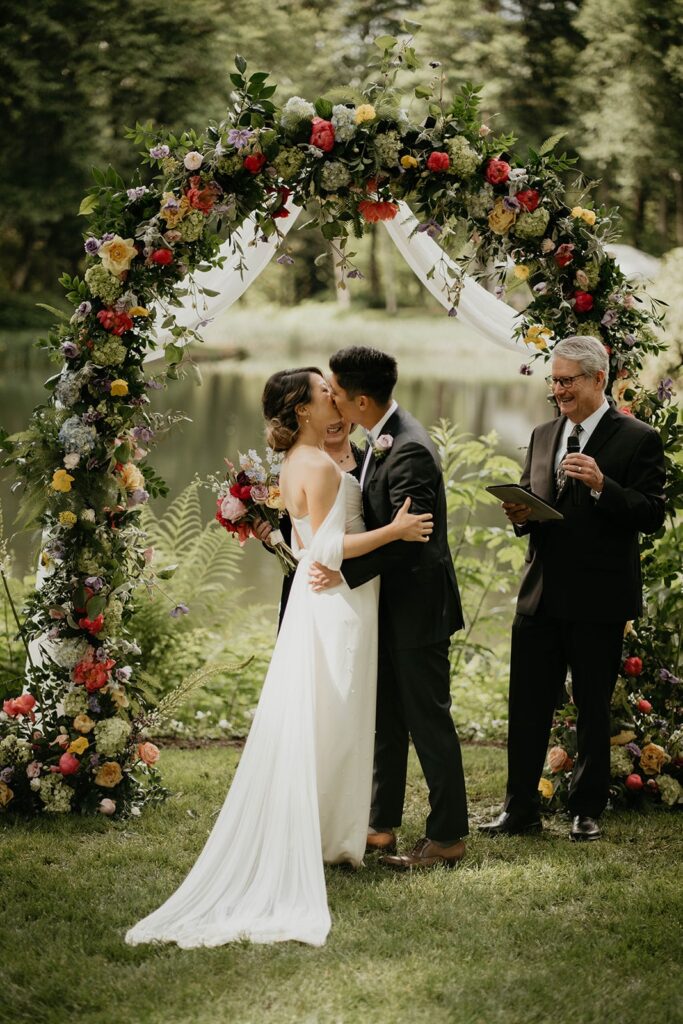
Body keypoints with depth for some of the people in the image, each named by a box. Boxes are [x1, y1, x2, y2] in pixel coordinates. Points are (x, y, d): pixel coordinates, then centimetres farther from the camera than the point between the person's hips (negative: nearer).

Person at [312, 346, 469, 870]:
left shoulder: (409, 451, -23)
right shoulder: (383, 439, 8)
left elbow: (405, 533, -29)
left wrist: (346, 572, -27)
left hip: (417, 607, -10)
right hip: (392, 605, 10)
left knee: (428, 719, 0)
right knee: (387, 718, 16)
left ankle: (448, 836, 10)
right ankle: (382, 826, 27)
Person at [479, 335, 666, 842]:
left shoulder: (638, 439, -4)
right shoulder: (543, 436, 14)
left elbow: (652, 516, -10)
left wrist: (602, 486, -24)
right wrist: (521, 514, -3)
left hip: (598, 600, -5)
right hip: (540, 594, 5)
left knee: (593, 708, 6)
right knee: (527, 705, 5)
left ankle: (588, 809, 17)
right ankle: (521, 809, 14)